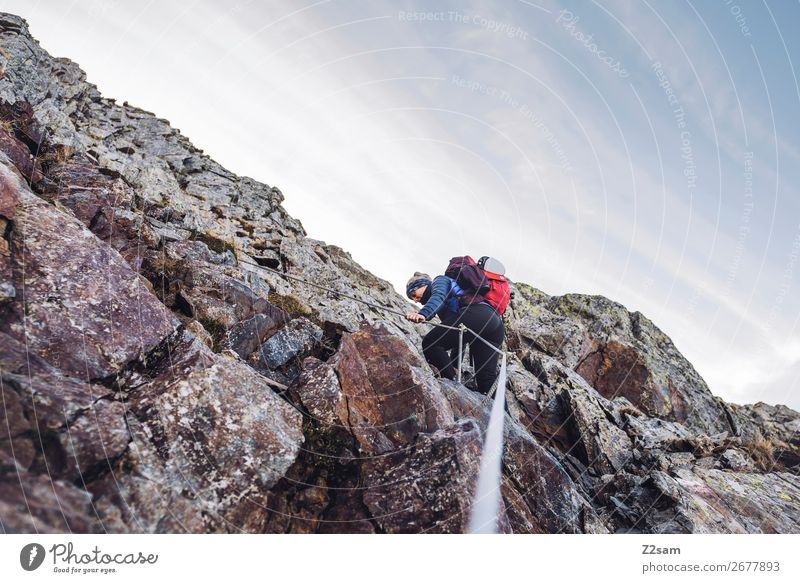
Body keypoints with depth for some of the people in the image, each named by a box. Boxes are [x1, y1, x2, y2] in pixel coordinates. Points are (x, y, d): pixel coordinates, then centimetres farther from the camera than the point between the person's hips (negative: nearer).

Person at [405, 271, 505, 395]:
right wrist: (454, 365, 37)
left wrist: (423, 314, -24)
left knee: (430, 344, -7)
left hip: (475, 314, -9)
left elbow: (438, 297, -6)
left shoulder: (440, 280, 20)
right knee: (487, 379, 4)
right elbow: (459, 336, 39)